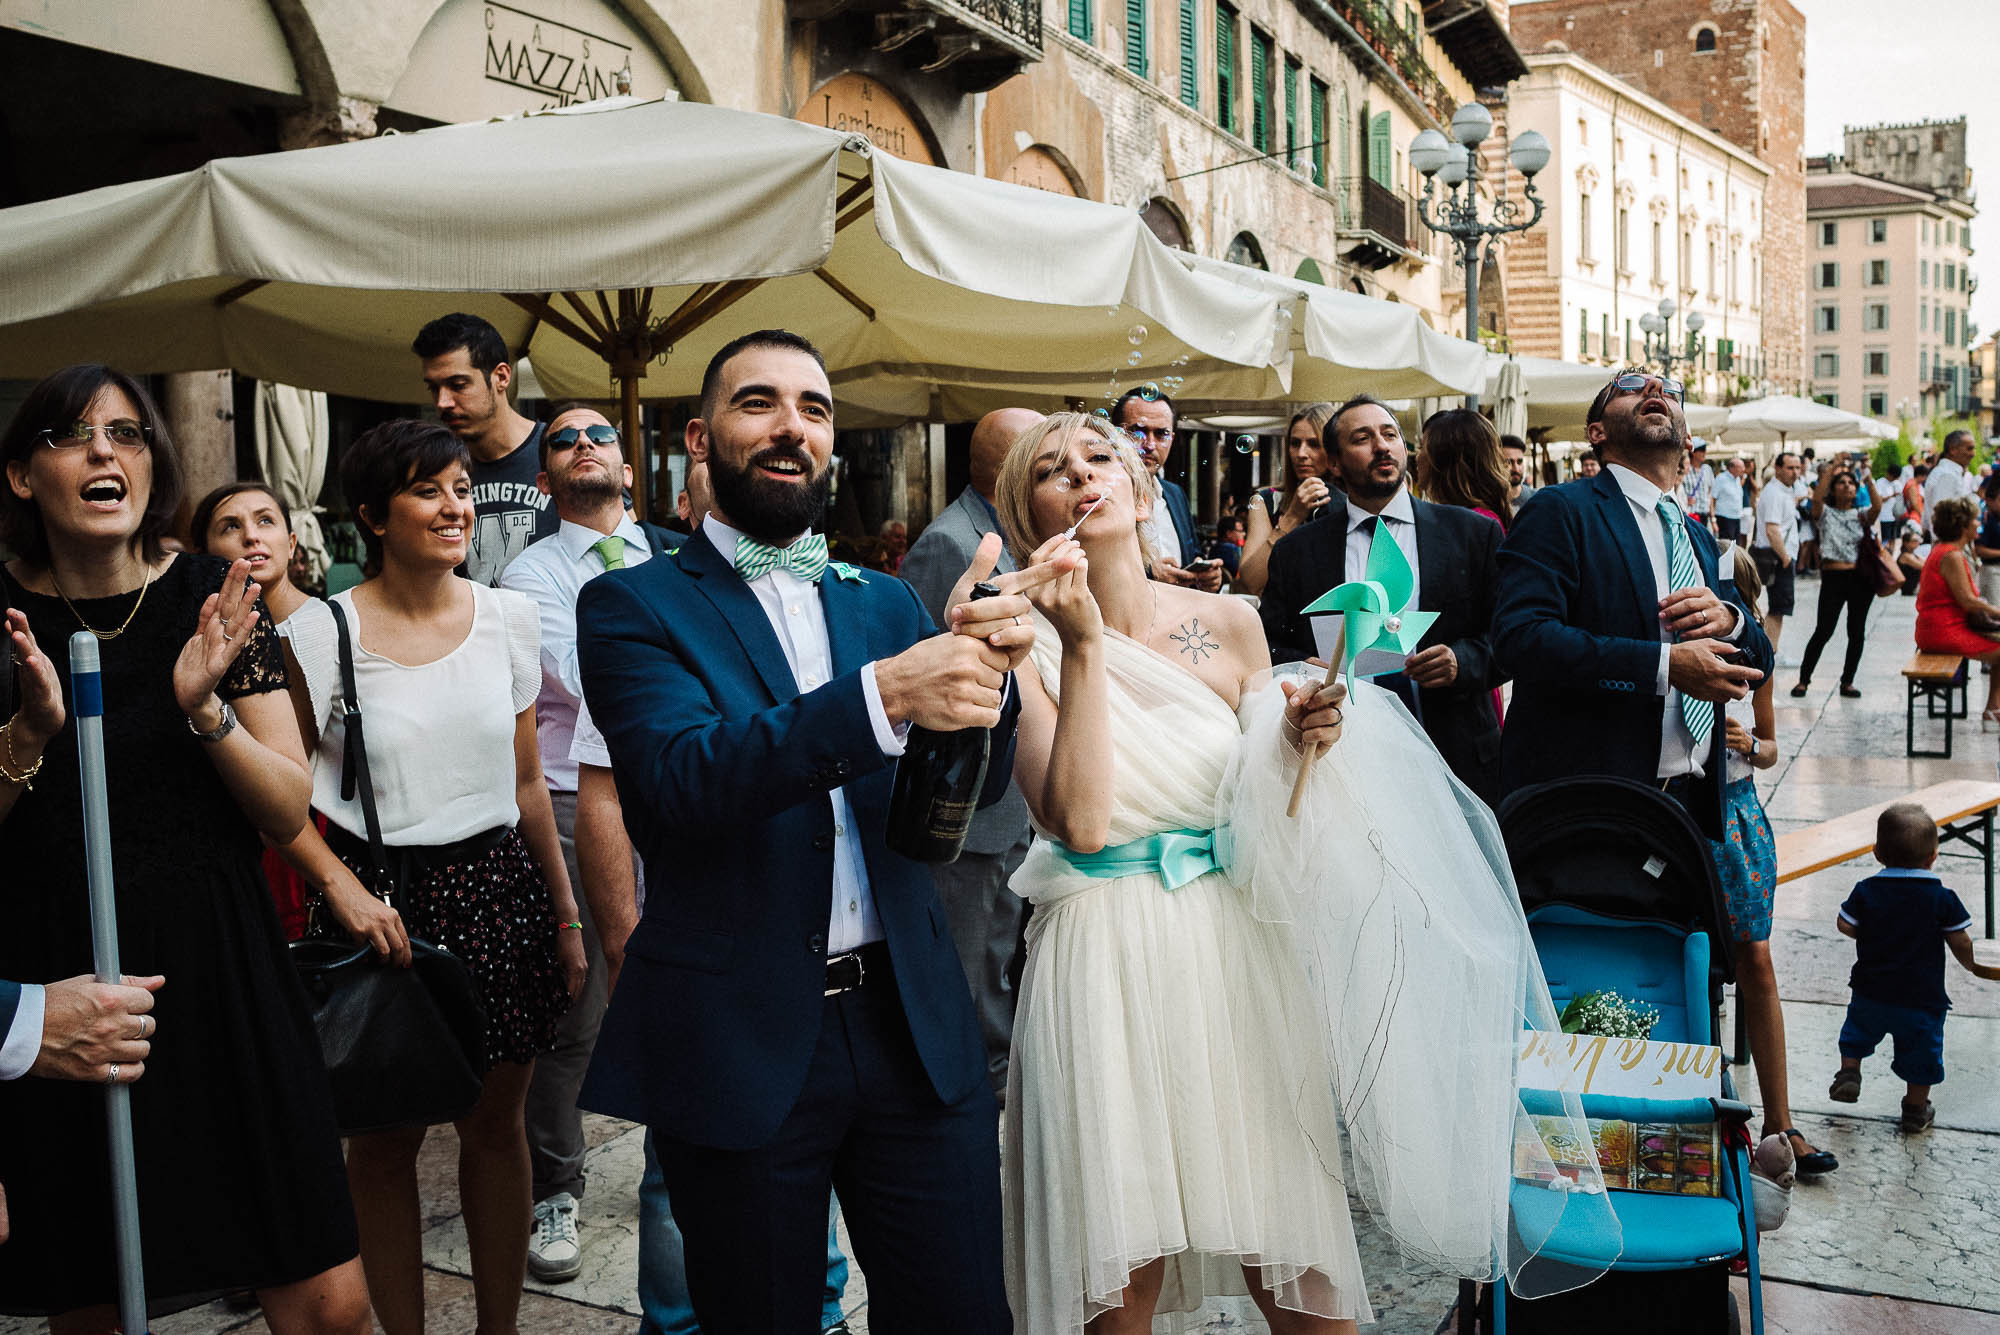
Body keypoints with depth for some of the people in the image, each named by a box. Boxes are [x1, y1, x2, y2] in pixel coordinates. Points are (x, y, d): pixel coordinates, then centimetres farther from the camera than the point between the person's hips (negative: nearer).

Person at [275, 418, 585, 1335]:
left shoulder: (507, 617, 4)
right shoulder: (322, 632, -6)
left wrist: (566, 915, 10)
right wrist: (342, 886, -16)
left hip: (501, 890, 3)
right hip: (383, 899, -3)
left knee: (495, 1122, 10)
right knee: (386, 1135, 7)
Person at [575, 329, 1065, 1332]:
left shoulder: (886, 603, 10)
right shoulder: (635, 605, -2)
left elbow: (975, 785, 1)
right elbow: (681, 778, -20)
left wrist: (983, 668, -21)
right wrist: (884, 692, -32)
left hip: (910, 1026, 4)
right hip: (739, 1046, -3)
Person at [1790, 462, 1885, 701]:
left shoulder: (1861, 516, 10)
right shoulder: (1825, 513, 5)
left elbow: (1877, 507, -11)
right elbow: (1816, 499, -16)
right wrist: (1828, 473, -17)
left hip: (1861, 578, 3)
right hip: (1833, 578, -3)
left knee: (1857, 633, 5)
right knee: (1823, 631, -6)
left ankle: (1847, 682, 14)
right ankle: (1804, 679, 3)